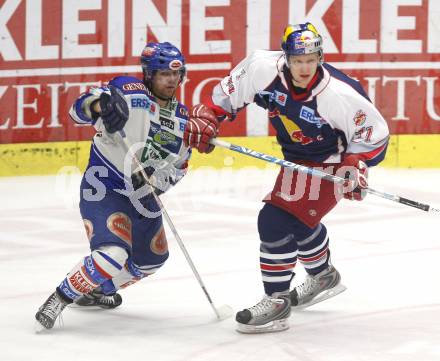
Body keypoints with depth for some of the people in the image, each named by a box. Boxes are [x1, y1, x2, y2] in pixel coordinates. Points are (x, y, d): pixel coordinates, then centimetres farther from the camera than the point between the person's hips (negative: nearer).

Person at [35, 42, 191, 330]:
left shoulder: (183, 117, 6)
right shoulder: (129, 92, -13)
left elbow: (178, 167, 5)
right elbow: (79, 109, -23)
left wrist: (155, 176, -17)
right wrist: (101, 102, -47)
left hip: (144, 195, 8)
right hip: (105, 188, -8)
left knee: (152, 259, 21)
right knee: (114, 254, -27)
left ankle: (99, 290, 42)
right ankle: (60, 299, -11)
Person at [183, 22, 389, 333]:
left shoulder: (340, 94, -32)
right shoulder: (263, 68, -22)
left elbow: (375, 132, -18)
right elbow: (230, 91, -3)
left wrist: (355, 167, -25)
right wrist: (206, 117, -11)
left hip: (329, 162, -7)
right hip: (296, 158, 7)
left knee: (276, 222, -17)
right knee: (298, 220, 26)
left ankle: (276, 303, -8)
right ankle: (323, 277, 53)